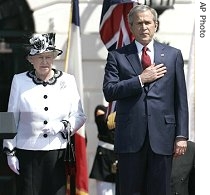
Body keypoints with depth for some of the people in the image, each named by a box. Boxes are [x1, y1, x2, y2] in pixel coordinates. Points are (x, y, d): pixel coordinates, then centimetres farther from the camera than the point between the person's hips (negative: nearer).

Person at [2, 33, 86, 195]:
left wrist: (62, 126, -9)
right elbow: (11, 119, 9)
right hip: (27, 154, -1)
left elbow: (79, 116, 10)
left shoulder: (67, 81, 7)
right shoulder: (20, 81, 5)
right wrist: (10, 151, 5)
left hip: (57, 154, 1)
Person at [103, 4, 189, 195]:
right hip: (130, 136, -1)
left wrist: (182, 135, 0)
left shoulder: (173, 55, 9)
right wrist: (141, 79, -12)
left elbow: (181, 99, 7)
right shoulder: (117, 56, 7)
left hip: (162, 136, 1)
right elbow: (109, 92, -5)